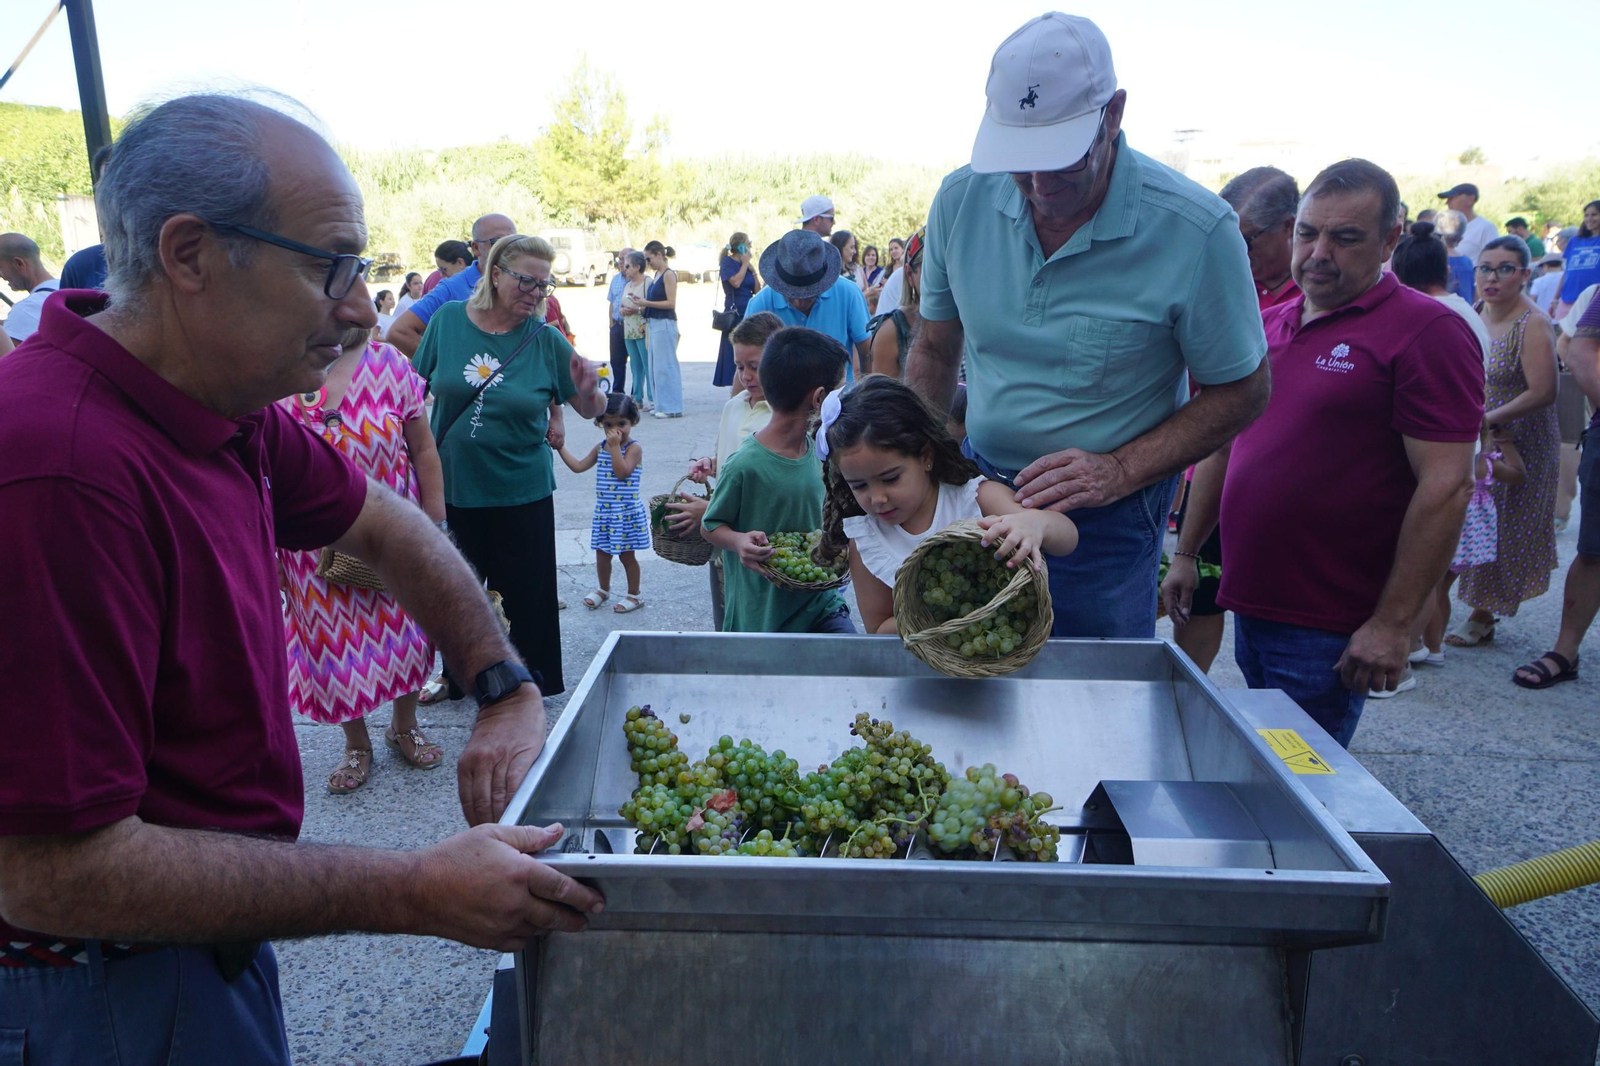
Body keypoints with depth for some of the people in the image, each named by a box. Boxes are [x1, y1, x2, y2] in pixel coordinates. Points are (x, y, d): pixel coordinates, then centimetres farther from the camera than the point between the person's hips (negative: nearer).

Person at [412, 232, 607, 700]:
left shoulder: (546, 339, -8)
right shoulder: (447, 319, -5)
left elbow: (591, 411, -4)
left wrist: (589, 390, -26)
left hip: (521, 491, -1)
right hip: (452, 485, 2)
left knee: (523, 595, 9)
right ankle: (458, 676, 40)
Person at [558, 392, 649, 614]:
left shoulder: (634, 448, -12)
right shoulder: (600, 448, 7)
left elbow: (622, 472, -26)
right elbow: (578, 466, 12)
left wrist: (615, 445, -25)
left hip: (626, 512, -6)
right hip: (603, 511, 6)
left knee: (627, 554, 5)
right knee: (601, 552, 15)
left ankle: (634, 595, 20)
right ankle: (603, 589, 36)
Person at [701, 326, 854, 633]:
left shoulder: (813, 449, 3)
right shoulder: (745, 465, -19)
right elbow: (711, 525, -6)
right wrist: (740, 541, -26)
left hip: (821, 600, 5)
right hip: (763, 616, -5)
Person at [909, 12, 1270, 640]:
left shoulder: (1195, 230, -18)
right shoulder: (962, 200, -7)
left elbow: (1240, 393, -8)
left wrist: (1119, 472, -21)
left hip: (1104, 517, -3)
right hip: (976, 484, 4)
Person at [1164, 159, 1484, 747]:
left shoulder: (1427, 331, -11)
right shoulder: (1266, 324, 12)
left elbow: (1446, 486, -16)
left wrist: (1394, 622, -19)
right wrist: (1186, 552, 16)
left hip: (1328, 630, -7)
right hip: (1250, 605, 7)